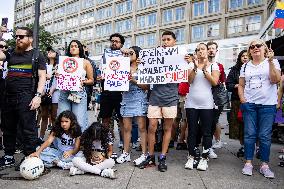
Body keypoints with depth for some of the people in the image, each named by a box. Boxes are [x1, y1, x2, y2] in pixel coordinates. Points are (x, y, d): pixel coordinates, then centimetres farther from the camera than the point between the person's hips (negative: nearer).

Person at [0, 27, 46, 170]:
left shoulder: (37, 55, 3)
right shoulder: (12, 54, 19)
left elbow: (42, 77, -6)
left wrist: (38, 95, -15)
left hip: (26, 97, -6)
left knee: (28, 129, -3)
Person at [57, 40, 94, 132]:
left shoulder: (86, 62, 9)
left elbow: (91, 80, 9)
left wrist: (84, 82, -10)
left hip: (79, 94, -2)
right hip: (64, 93, 2)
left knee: (79, 122, -8)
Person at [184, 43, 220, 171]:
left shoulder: (213, 65, 6)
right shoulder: (192, 64, 7)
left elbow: (215, 82, -7)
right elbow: (189, 80, -5)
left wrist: (204, 70, -14)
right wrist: (195, 68, -17)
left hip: (206, 104, -1)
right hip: (191, 103, 1)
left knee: (206, 132, 4)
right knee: (192, 131, 6)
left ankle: (204, 158, 15)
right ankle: (191, 157, 17)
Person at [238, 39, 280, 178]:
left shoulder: (273, 62, 4)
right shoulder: (245, 66, 13)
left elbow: (276, 80, -10)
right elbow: (241, 85, 14)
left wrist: (270, 61, -15)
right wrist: (242, 99, -1)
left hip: (268, 104, -2)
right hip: (249, 104, 2)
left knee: (265, 135, 1)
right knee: (250, 134, 3)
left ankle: (264, 165, 13)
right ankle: (248, 163, 12)